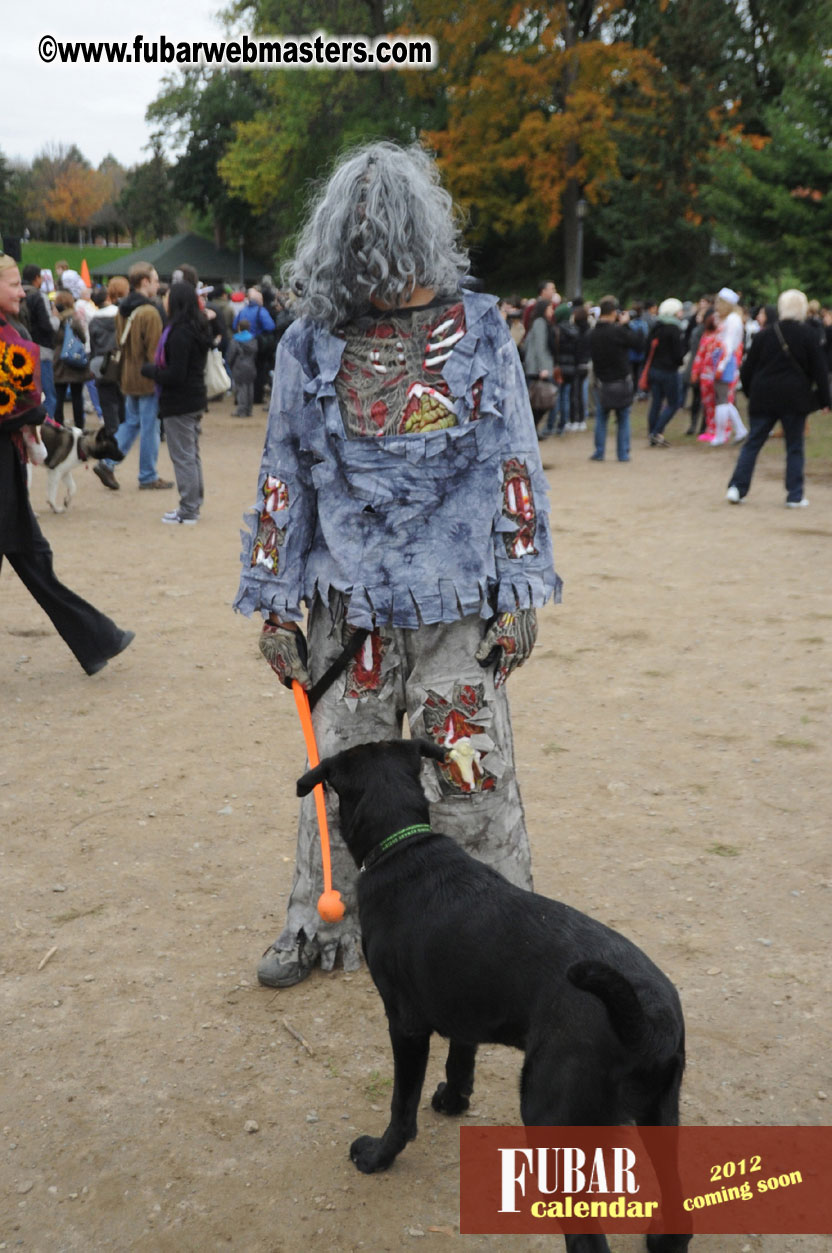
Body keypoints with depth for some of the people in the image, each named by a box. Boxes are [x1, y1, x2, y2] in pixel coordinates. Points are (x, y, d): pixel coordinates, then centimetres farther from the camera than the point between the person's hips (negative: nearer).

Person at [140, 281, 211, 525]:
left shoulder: (179, 333, -21)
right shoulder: (198, 329, 8)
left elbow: (175, 375, -23)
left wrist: (149, 370, -8)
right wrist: (156, 369, 12)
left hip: (179, 404, -9)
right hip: (196, 400, 9)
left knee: (183, 457, -2)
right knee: (192, 454, 17)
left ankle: (188, 510, 3)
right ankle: (194, 504, 26)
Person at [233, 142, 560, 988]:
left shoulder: (478, 330, -1)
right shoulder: (311, 344, 0)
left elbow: (514, 466, 2)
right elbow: (283, 477, 5)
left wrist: (518, 596, -2)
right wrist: (276, 603, 4)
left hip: (456, 602, -1)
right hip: (346, 602, 1)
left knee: (471, 774, 3)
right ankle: (325, 926, 30)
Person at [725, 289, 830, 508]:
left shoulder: (764, 334, 2)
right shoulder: (808, 334, -5)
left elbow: (748, 368, 7)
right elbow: (819, 370, -3)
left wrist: (750, 392, 20)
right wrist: (824, 400, 4)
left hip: (763, 399, 2)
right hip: (795, 398, -2)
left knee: (752, 443, 9)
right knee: (794, 447, 7)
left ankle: (737, 488, 1)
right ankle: (795, 496, 7)